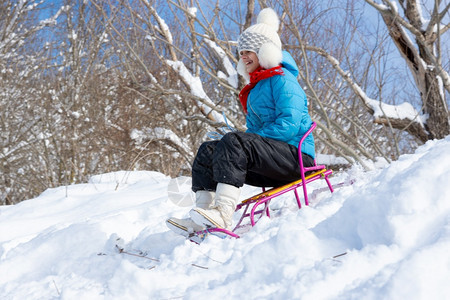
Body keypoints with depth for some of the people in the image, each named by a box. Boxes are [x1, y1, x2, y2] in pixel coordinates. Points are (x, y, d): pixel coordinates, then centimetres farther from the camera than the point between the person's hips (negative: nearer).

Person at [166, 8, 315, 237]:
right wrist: (243, 145, 3)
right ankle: (202, 214, -18)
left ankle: (223, 213, -42)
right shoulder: (255, 87, 23)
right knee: (208, 150, -2)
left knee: (234, 142, -31)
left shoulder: (282, 80, -6)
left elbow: (290, 124, -19)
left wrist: (253, 140, -19)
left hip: (296, 155, -9)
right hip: (272, 161, 9)